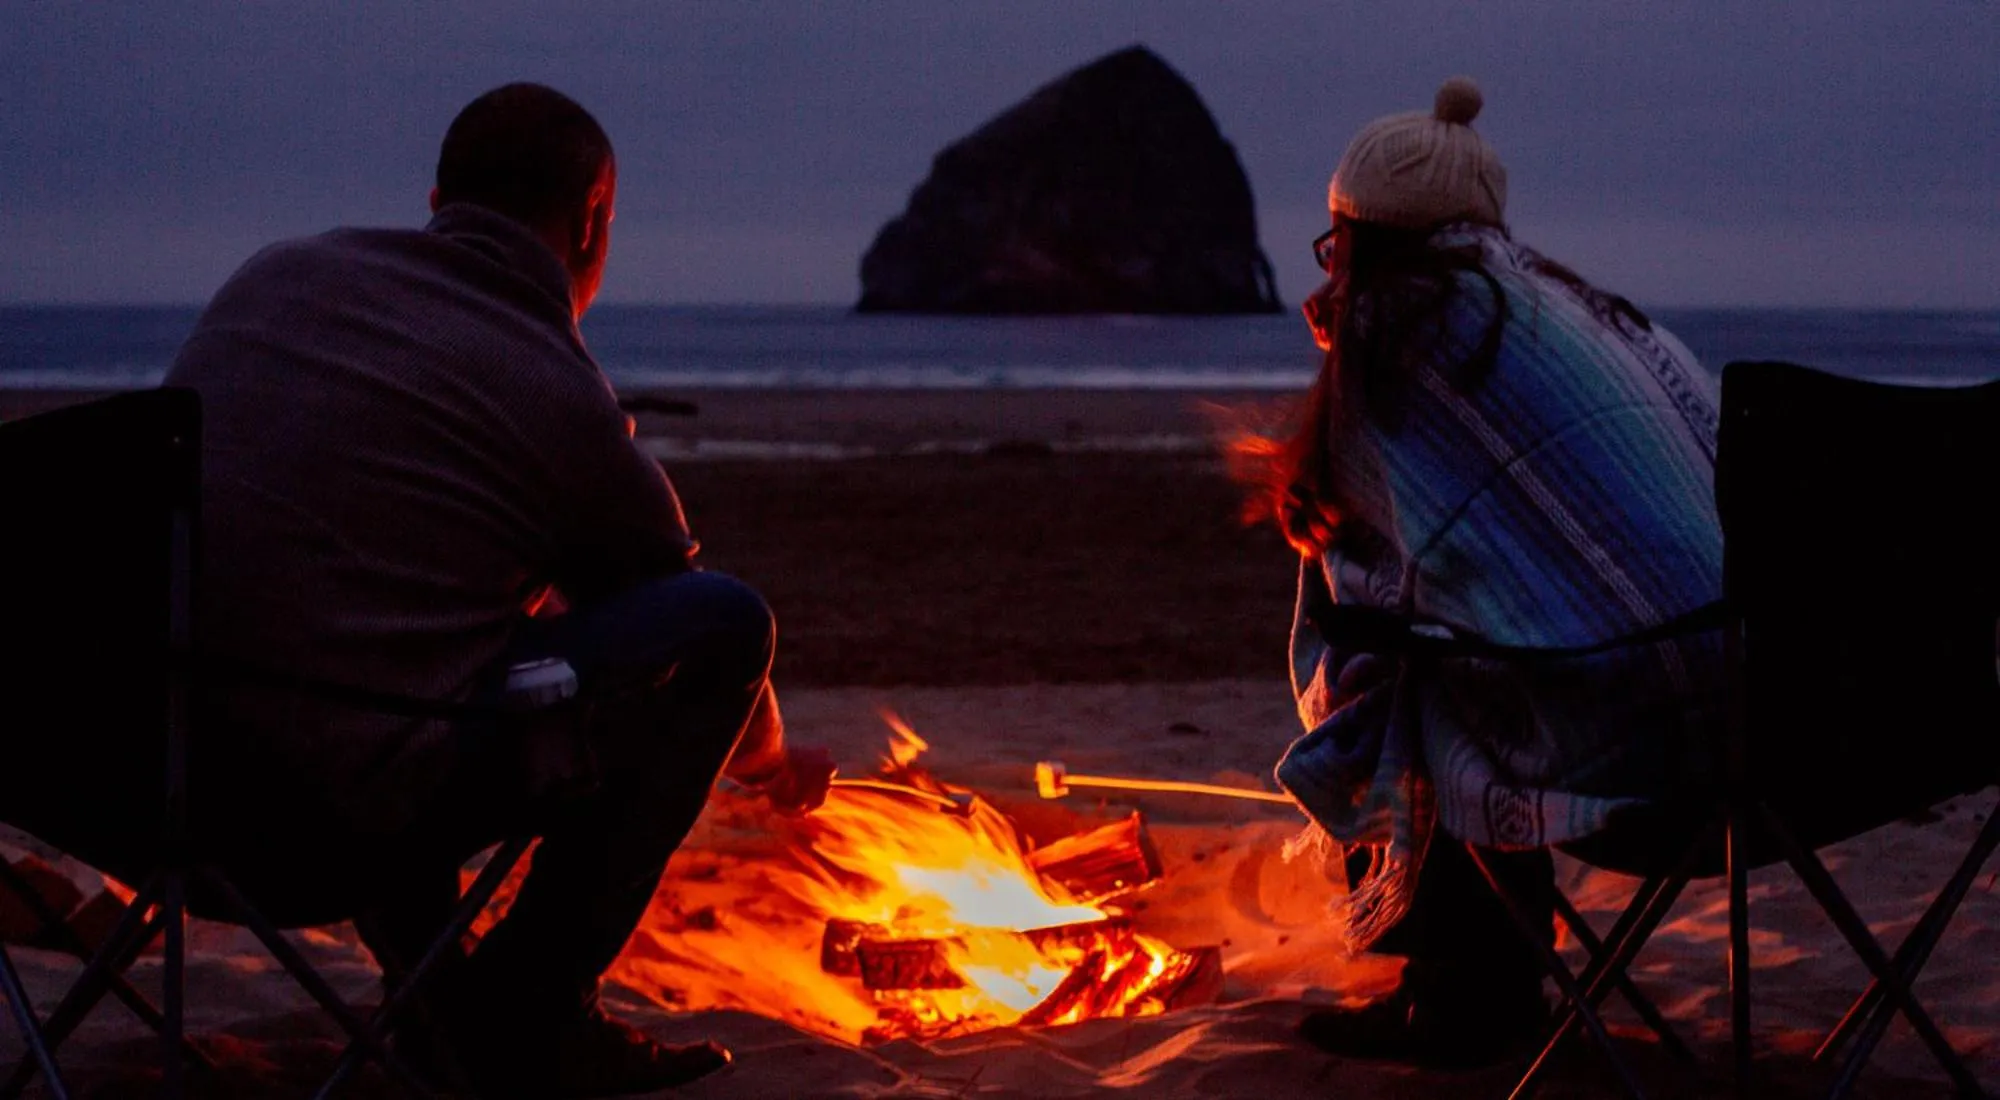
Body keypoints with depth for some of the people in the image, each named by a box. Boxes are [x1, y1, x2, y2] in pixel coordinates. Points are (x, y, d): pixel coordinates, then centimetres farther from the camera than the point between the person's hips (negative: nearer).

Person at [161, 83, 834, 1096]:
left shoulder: (278, 274, 15)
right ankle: (529, 1016, 9)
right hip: (328, 831, -7)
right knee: (722, 624, 3)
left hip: (132, 765, 7)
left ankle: (426, 988, 26)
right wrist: (775, 763, 41)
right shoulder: (565, 401, 2)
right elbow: (699, 632, 18)